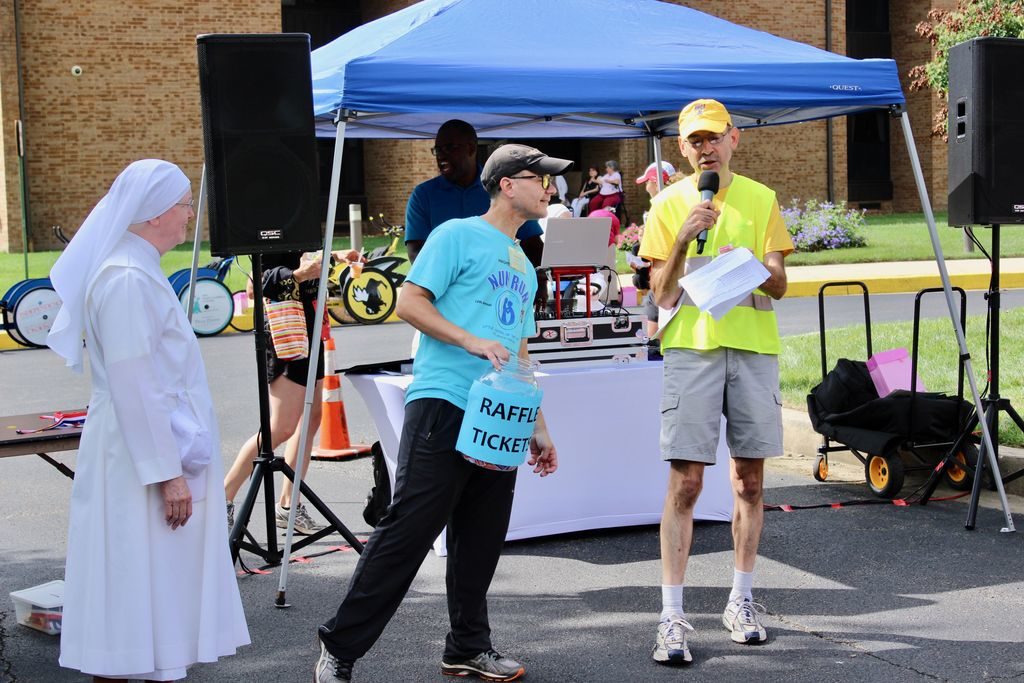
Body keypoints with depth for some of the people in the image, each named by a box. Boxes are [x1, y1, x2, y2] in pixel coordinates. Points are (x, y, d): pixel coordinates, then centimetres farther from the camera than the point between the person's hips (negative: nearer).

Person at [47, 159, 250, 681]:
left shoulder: (137, 270, 13)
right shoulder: (127, 279, -18)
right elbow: (133, 388, -22)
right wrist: (167, 474, -21)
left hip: (158, 449, 10)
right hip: (140, 458, -10)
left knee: (160, 581, 13)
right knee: (143, 581, -3)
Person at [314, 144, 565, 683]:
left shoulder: (524, 266, 23)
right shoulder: (458, 235, 0)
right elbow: (410, 302, -8)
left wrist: (538, 427, 23)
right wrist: (472, 341, -19)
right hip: (443, 403, -7)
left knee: (481, 541, 9)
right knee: (407, 531, -9)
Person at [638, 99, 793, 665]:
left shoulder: (761, 200, 9)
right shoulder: (668, 205, 5)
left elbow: (778, 285, 5)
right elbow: (663, 295, 0)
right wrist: (683, 241, -15)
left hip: (754, 348, 2)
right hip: (691, 347, -2)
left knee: (749, 479, 8)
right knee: (685, 480, -7)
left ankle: (740, 601, 22)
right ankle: (672, 617, -5)